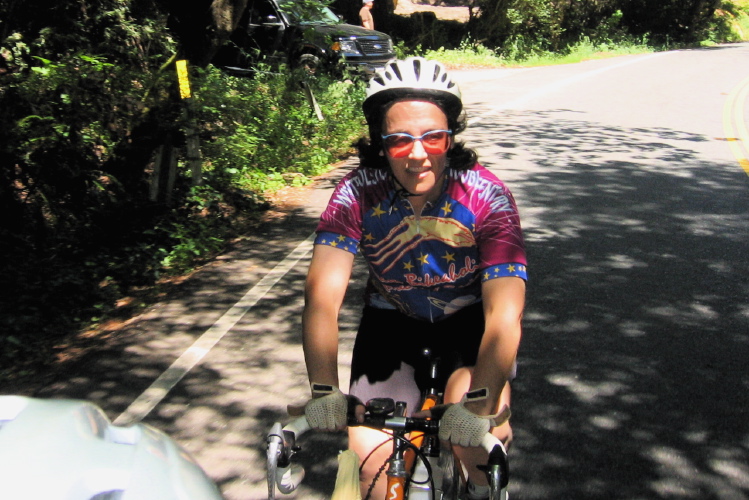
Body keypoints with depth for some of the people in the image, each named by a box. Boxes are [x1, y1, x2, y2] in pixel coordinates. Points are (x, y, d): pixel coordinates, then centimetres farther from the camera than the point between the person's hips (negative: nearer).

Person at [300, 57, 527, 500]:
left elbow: (504, 310, -33)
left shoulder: (487, 198, -27)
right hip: (393, 317, 1)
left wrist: (480, 403, -46)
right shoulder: (358, 194, -24)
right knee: (371, 457, -14)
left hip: (469, 316, -1)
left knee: (474, 426, -25)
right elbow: (323, 294, -33)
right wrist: (324, 391, -45)